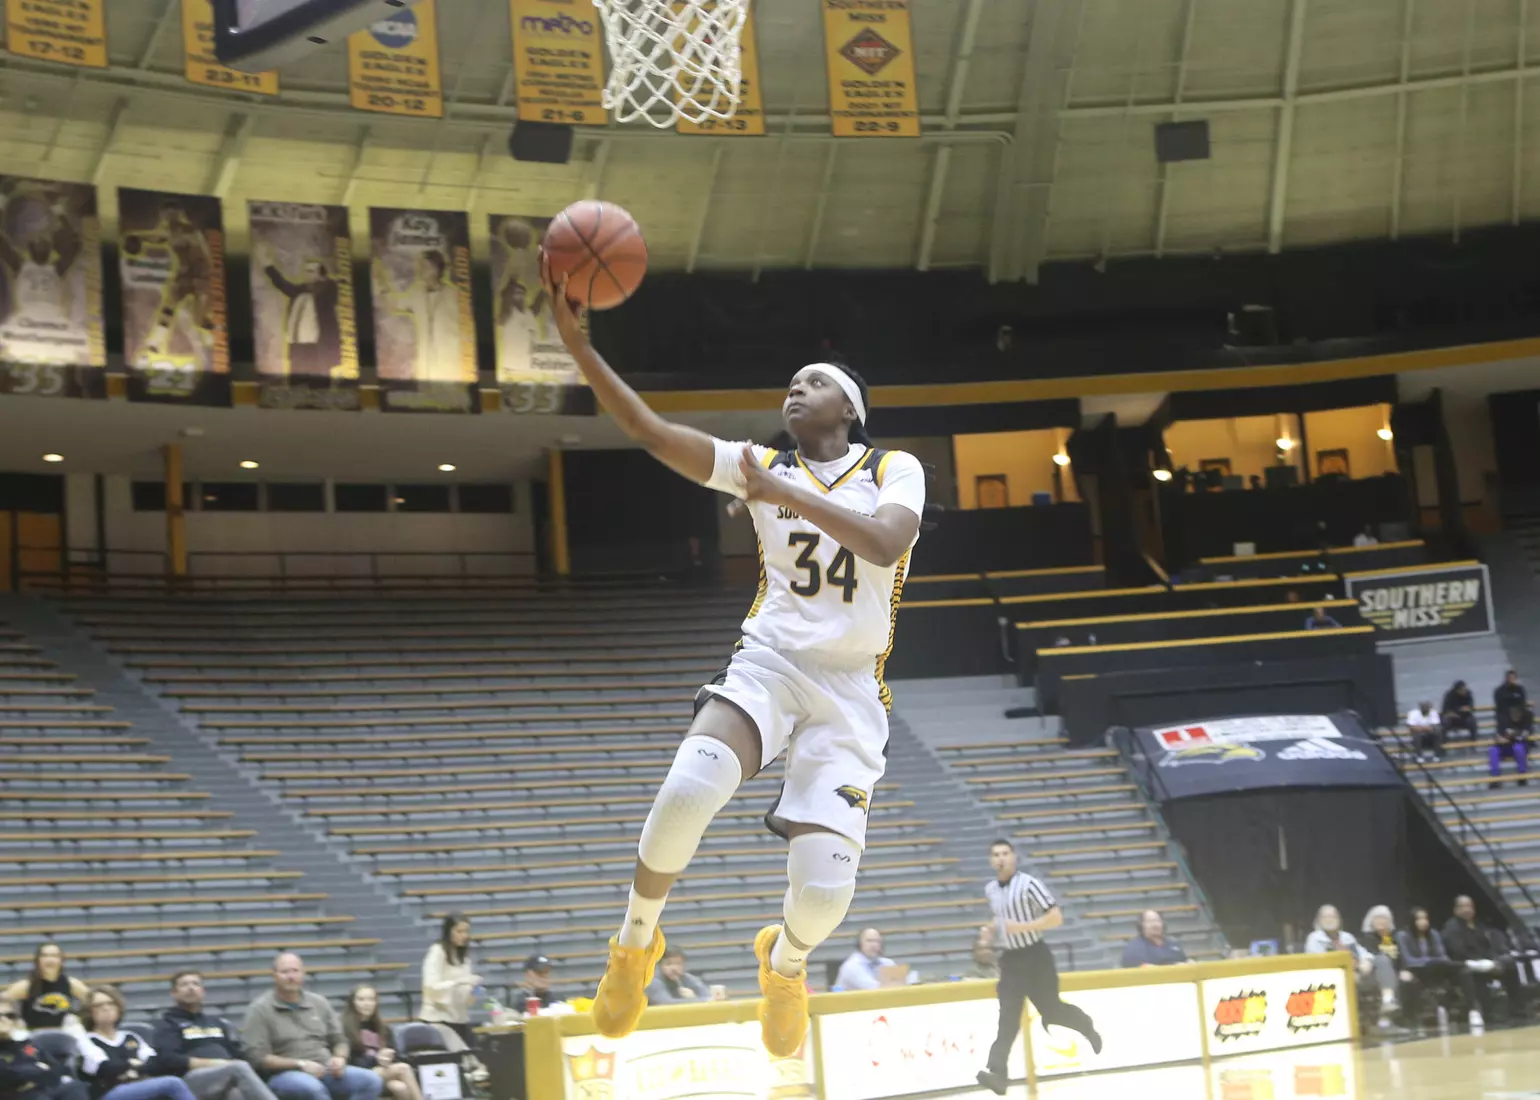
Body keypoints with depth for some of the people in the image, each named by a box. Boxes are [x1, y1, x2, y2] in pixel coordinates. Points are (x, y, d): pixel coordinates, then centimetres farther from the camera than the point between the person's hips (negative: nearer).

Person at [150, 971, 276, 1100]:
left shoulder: (219, 1022, 31)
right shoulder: (167, 1024, 16)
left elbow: (241, 1056, 20)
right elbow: (168, 1060, -2)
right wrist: (214, 1064, -9)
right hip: (192, 1082, -3)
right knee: (239, 1068, -35)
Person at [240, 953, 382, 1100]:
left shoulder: (319, 1002, 15)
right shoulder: (260, 1009, -1)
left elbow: (339, 1040, 21)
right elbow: (258, 1057, -8)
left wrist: (340, 1058, -4)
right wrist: (300, 1064, -17)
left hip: (325, 1072, 5)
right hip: (285, 1075, -5)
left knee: (371, 1081, -20)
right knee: (312, 1088, -40)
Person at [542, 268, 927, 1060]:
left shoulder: (894, 471, 4)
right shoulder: (762, 467, 9)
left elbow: (886, 543, -18)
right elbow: (650, 430, -3)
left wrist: (789, 495, -24)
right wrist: (575, 341, -14)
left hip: (849, 689, -1)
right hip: (768, 662, 1)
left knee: (824, 886, -15)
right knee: (689, 789, -32)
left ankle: (783, 961, 24)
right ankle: (636, 943, -5)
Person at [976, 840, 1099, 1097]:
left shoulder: (1029, 885, -15)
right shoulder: (990, 890, 5)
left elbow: (1056, 918, -18)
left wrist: (1022, 927, -25)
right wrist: (996, 930, 7)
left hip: (1035, 957, -4)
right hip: (1010, 960, 4)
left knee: (1050, 1010, 7)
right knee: (1008, 1017, -8)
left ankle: (1087, 1026, 40)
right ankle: (996, 1071, -21)